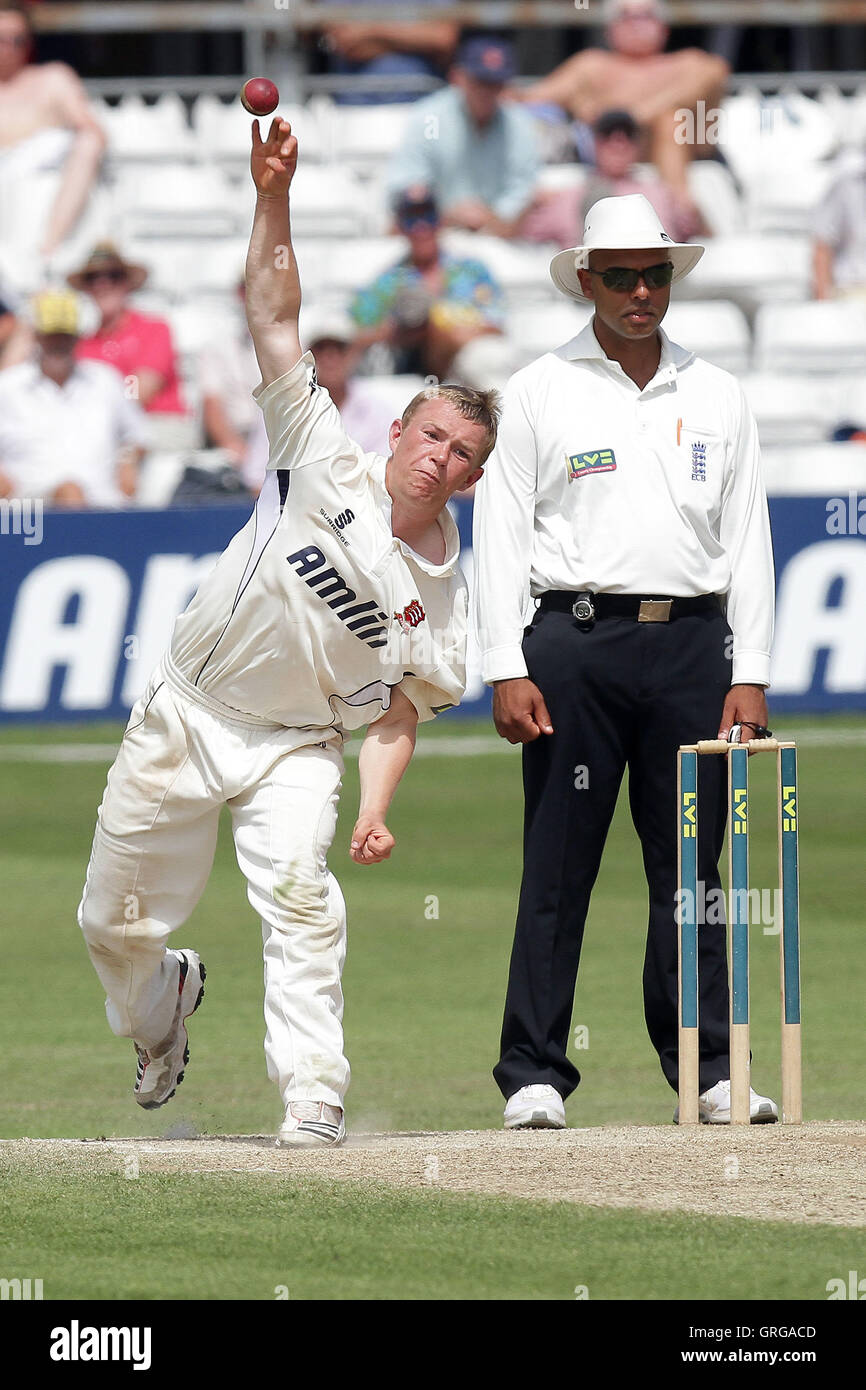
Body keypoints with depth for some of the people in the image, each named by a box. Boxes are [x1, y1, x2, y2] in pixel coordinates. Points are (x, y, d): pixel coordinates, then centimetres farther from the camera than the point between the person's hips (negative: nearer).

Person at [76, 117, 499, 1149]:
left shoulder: (440, 597, -4)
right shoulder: (327, 465, -8)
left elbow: (399, 709, 0)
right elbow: (274, 318, -12)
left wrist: (375, 811, -17)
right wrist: (274, 196, -23)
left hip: (294, 748, -1)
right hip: (183, 716, 1)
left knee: (299, 890, -27)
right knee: (115, 920, 7)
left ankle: (313, 1096, -25)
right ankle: (162, 1008, 42)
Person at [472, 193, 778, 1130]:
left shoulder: (716, 398, 13)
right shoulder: (540, 393, 5)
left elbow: (745, 540, 12)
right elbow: (501, 535, 2)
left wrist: (749, 674, 4)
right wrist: (507, 670, -7)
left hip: (692, 642, 2)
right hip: (576, 640, -2)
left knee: (690, 867, 4)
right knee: (557, 867, -3)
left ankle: (709, 1069, 8)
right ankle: (534, 1074, -1)